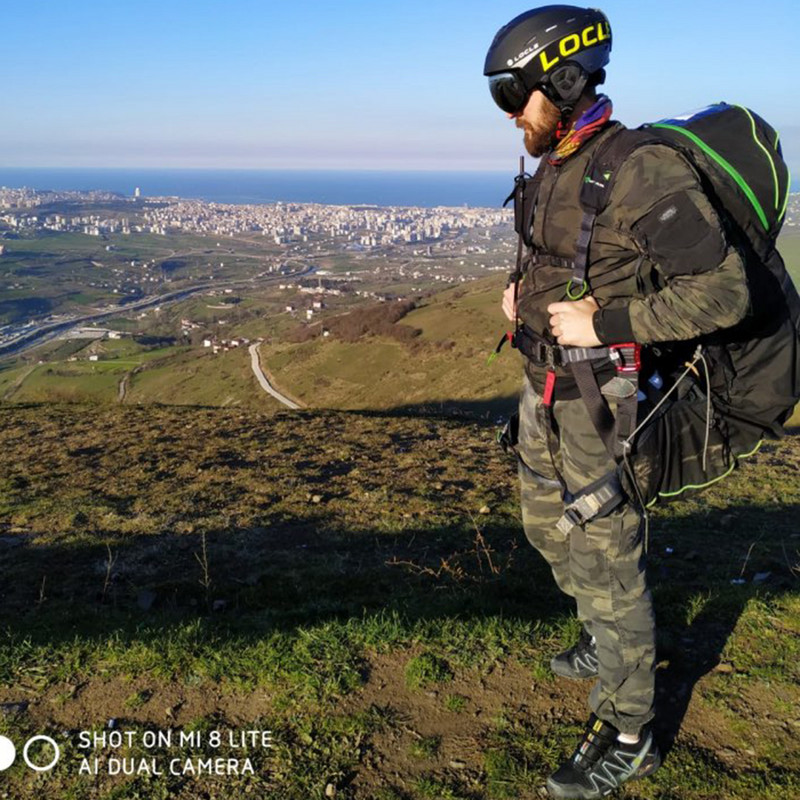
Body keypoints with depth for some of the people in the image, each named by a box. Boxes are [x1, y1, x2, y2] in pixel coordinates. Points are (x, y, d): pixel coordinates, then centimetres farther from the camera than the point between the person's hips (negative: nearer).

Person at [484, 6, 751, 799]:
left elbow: (723, 292, -23)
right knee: (548, 527, 23)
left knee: (604, 559, 2)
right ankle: (617, 637, 48)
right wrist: (524, 294, 3)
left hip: (601, 399, -9)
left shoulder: (645, 172, -21)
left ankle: (628, 734, 21)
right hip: (545, 383, 9)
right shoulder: (554, 170, 6)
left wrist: (601, 324, -24)